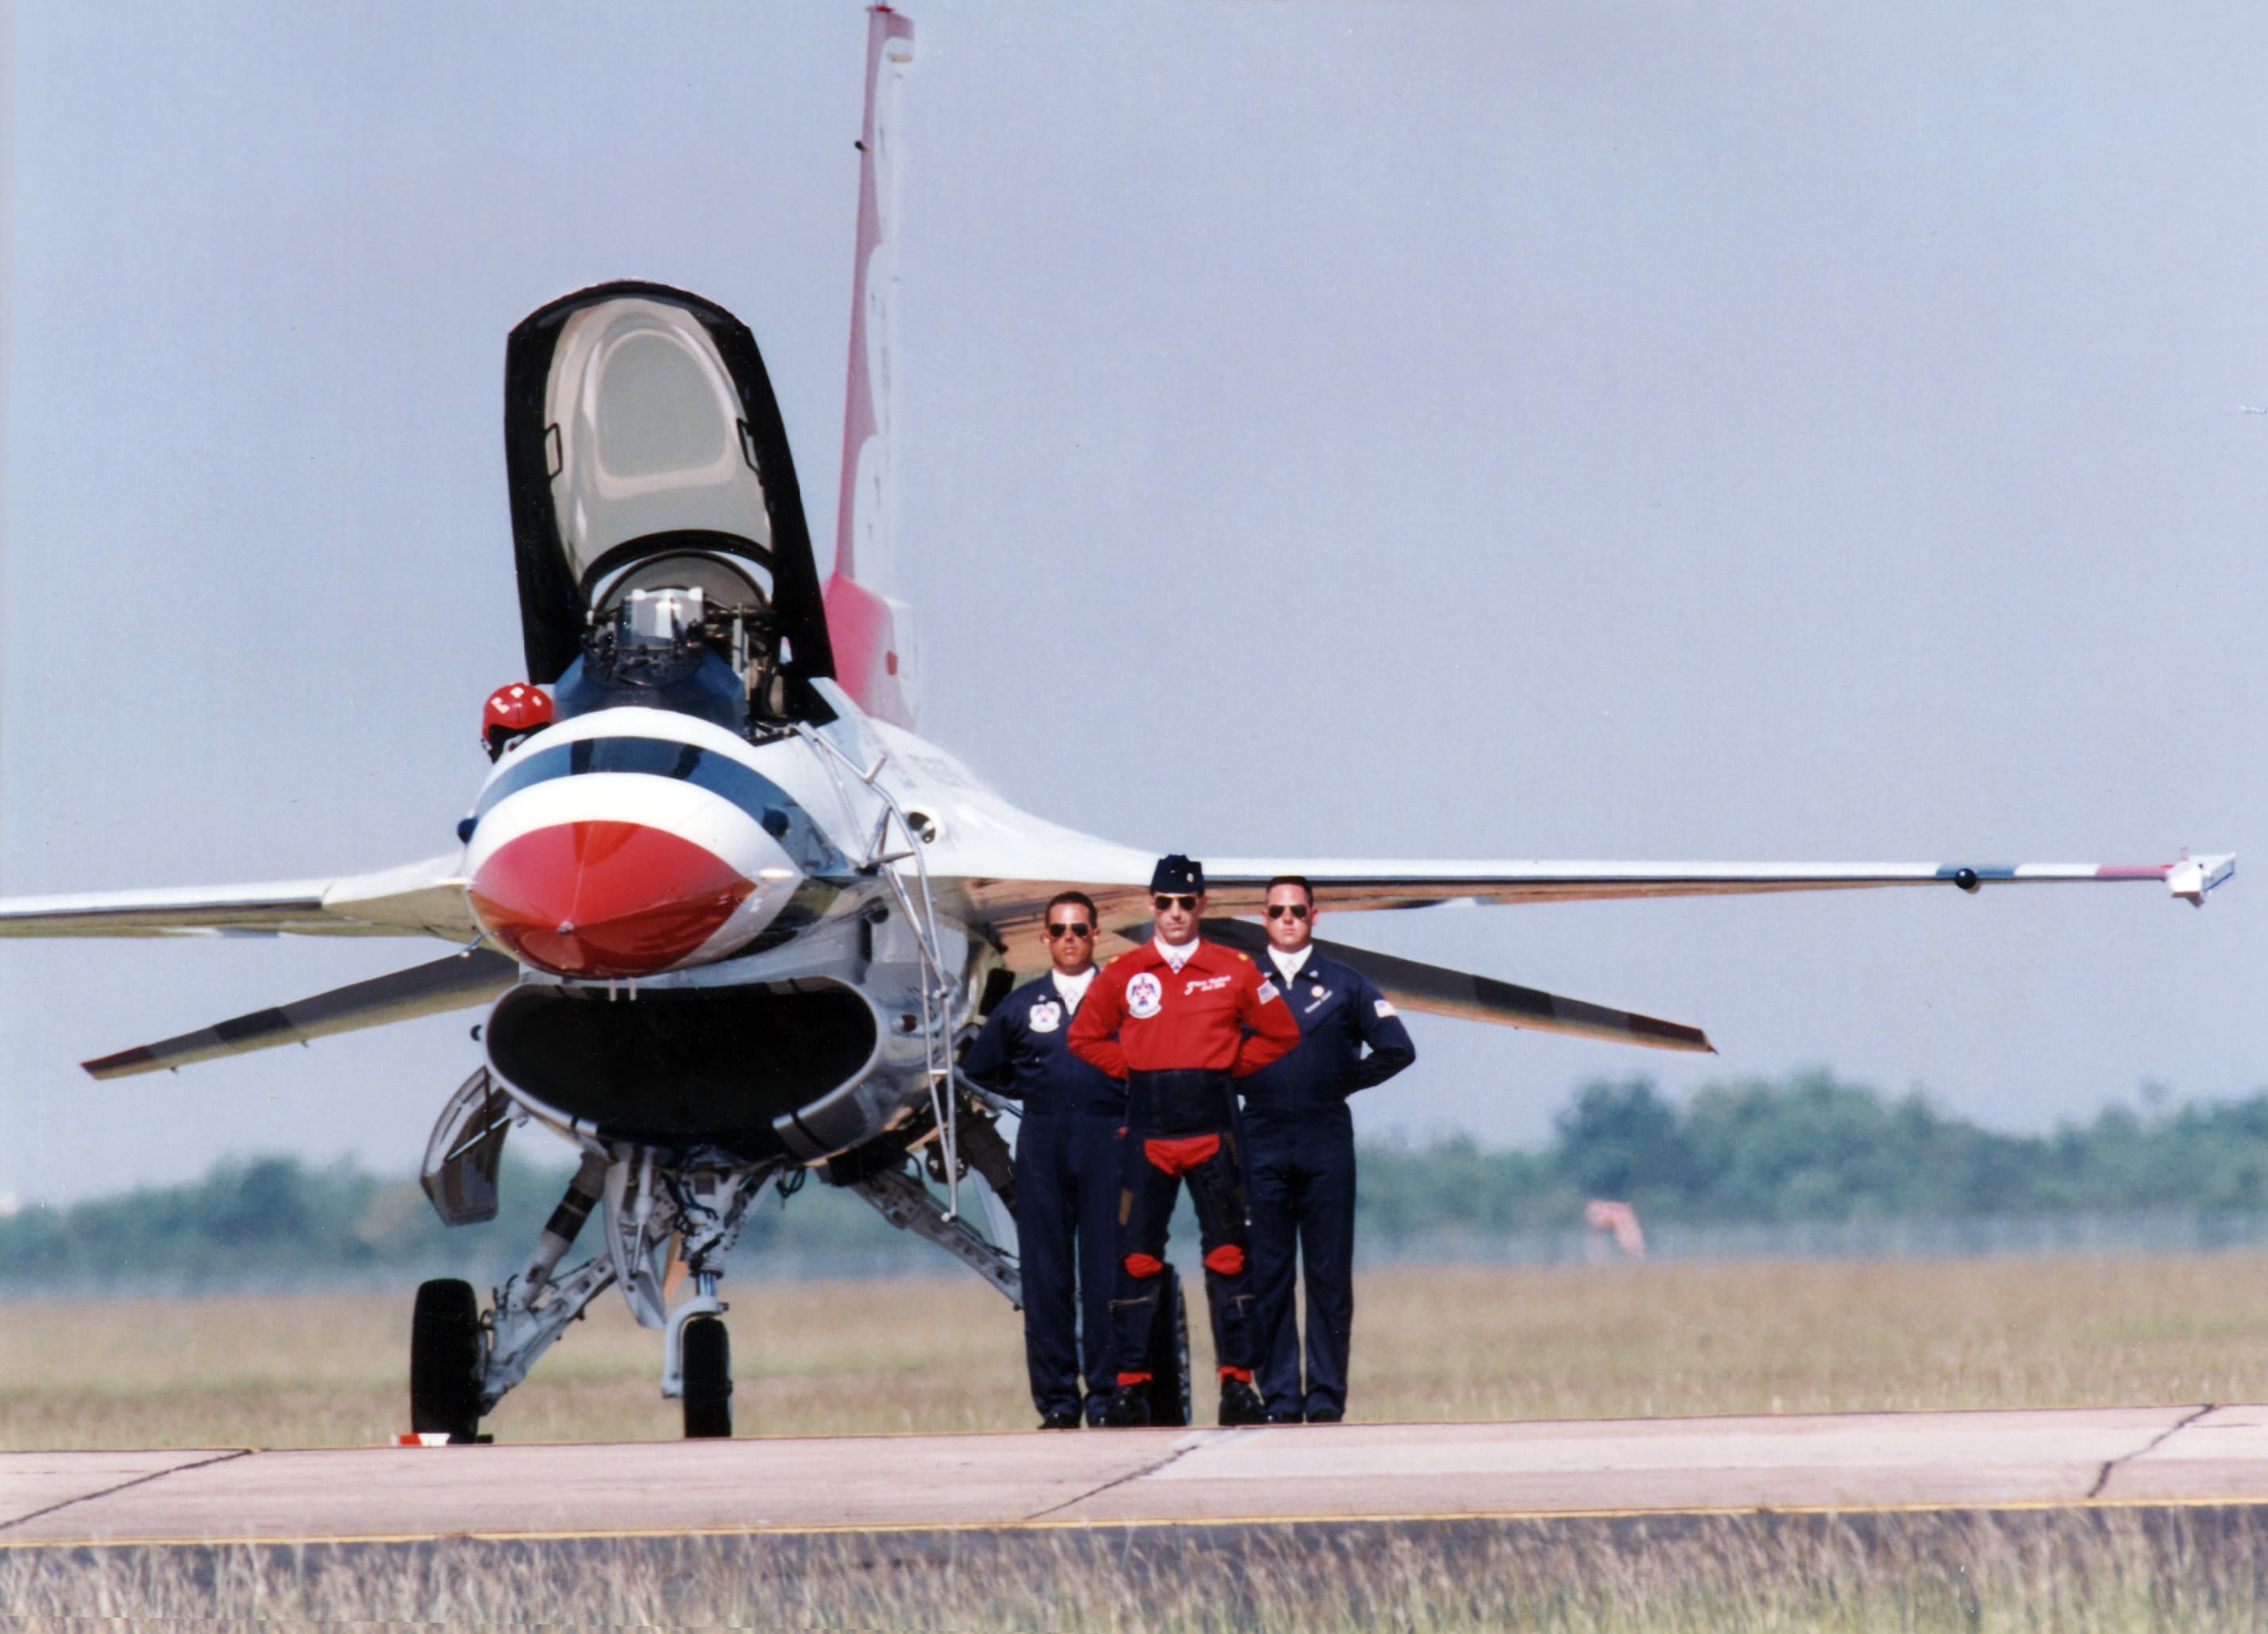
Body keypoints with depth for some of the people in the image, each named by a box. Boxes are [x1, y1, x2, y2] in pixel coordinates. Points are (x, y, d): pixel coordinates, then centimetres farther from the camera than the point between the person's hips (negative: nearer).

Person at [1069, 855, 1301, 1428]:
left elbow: (1279, 1034, 12)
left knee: (1228, 1254, 0)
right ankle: (1129, 1384, 1)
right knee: (1136, 1257, -1)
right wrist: (1133, 1071, 4)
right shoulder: (1122, 973, 7)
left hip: (1211, 1127, 0)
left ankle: (1238, 1380, 3)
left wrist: (1229, 1069, 3)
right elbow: (1086, 1038, 15)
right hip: (1146, 1129, 0)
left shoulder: (1235, 971, 5)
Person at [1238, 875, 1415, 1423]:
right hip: (1263, 1145, 0)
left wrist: (1346, 1082, 5)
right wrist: (1245, 1085, 4)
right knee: (1267, 1276, -1)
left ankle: (1326, 1396, 1)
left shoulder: (1345, 984, 10)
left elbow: (1396, 1049, 8)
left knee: (1329, 1275, -1)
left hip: (1327, 1145, 0)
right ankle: (1279, 1396, 2)